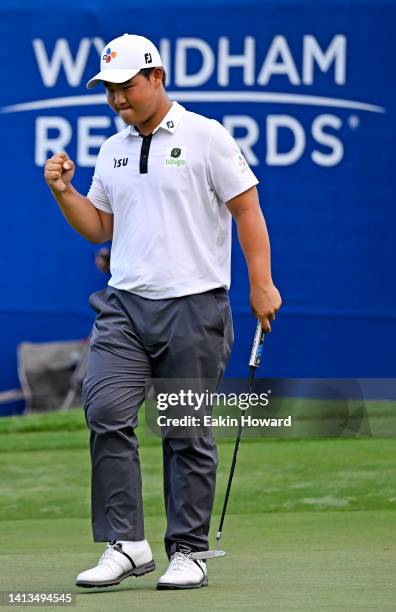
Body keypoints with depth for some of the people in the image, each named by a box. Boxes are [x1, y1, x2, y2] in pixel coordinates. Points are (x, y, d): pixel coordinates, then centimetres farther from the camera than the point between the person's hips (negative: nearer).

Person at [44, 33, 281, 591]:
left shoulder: (205, 137, -2)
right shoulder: (112, 151, 15)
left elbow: (246, 209, -3)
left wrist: (262, 283, -9)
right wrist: (63, 191, 4)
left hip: (194, 306, -5)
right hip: (124, 307, 5)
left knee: (188, 434, 1)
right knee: (106, 414, -12)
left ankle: (188, 552, 9)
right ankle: (126, 544, -9)